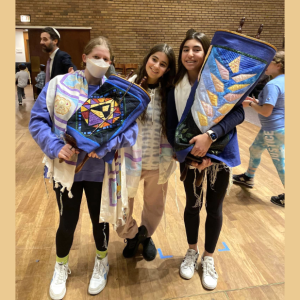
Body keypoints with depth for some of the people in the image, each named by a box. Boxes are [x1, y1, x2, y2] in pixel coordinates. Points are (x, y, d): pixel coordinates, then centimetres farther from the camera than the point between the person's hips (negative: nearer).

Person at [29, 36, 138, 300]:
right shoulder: (59, 84, -6)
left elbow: (131, 128, -11)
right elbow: (38, 120, -5)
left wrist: (106, 145, -26)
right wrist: (55, 147, -20)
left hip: (100, 170, 1)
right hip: (65, 168, 0)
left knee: (100, 220, 17)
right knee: (67, 223, 14)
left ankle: (102, 263, 47)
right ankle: (61, 268, 45)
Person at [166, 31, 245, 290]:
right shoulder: (176, 87, -3)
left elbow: (238, 113, -20)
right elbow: (171, 127, -2)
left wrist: (210, 135, -33)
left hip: (220, 154, -2)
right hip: (190, 157, 2)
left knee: (214, 208, 12)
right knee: (192, 205, 16)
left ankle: (208, 258, 37)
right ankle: (192, 251, 42)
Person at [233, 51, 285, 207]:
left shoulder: (272, 85, -24)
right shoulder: (282, 81, 6)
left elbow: (266, 112, -27)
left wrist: (250, 104, -11)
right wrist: (256, 101, 8)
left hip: (274, 130, -10)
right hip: (274, 128, 10)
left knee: (280, 162, 3)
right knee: (254, 149, 23)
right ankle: (248, 178, 42)